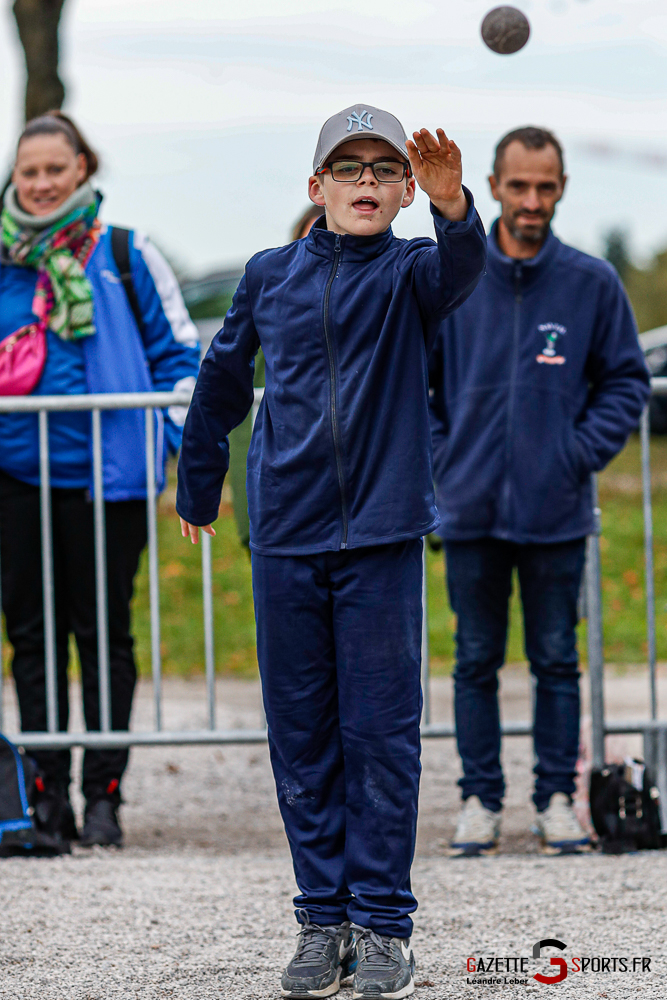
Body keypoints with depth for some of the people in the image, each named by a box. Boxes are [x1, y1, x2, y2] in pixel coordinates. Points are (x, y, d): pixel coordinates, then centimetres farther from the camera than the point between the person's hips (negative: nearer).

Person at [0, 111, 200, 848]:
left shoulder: (126, 256, 2)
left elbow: (179, 352, 6)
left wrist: (166, 437, -2)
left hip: (104, 472, -3)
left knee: (102, 630, 2)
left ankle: (103, 793, 8)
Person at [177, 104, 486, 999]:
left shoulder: (408, 272, 1)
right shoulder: (271, 277, 9)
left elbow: (461, 268, -23)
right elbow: (222, 379, 22)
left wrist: (452, 207, -44)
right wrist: (197, 486, 28)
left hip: (382, 533, -2)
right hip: (285, 537, 2)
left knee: (381, 731, -2)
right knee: (301, 733, 5)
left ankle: (383, 924, 5)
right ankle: (323, 920, 12)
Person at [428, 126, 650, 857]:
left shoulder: (592, 284, -1)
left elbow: (626, 380, 6)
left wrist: (584, 450, -5)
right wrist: (438, 458, 1)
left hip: (557, 511, 0)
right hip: (472, 509, 1)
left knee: (556, 661, 6)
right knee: (476, 662, 7)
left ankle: (557, 798, 14)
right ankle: (479, 799, 14)